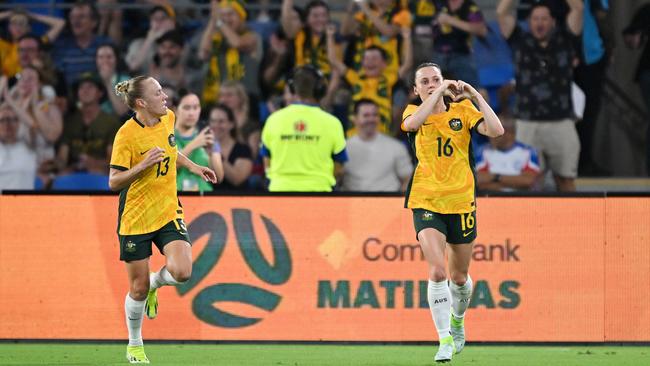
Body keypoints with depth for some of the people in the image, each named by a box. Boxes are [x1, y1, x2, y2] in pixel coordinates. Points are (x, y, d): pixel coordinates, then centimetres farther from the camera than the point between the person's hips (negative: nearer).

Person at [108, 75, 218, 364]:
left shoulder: (168, 119, 1)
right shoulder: (126, 135, -17)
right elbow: (114, 182, -16)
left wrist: (192, 167, 14)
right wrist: (143, 165, -28)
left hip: (168, 212, 4)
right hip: (135, 218, -4)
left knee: (181, 272, -18)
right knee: (138, 288, 4)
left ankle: (155, 283, 18)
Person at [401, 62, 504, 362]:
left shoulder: (462, 110, 1)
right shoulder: (413, 112, 1)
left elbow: (496, 131, -15)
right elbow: (413, 123, -25)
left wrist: (475, 96, -15)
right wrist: (439, 93, -21)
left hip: (461, 202, 1)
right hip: (426, 203, -1)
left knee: (459, 276, 14)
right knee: (437, 271, -20)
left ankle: (457, 321, 45)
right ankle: (445, 340, -14)